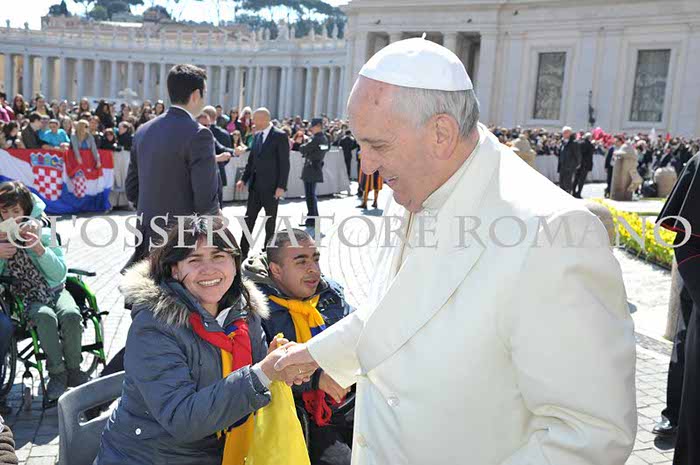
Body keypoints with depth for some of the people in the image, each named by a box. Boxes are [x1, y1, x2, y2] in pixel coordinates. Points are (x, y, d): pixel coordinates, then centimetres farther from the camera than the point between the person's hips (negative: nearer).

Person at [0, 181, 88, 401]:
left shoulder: (44, 233, 1)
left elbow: (59, 273, -6)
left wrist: (39, 248, -19)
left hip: (55, 290, 1)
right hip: (27, 298, -1)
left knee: (70, 314, -31)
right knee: (46, 317, -34)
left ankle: (73, 369, -11)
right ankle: (57, 373, -18)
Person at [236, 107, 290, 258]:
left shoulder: (280, 136, -10)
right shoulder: (257, 136, 11)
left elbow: (284, 163, -13)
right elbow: (251, 160, 16)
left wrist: (281, 186, -17)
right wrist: (244, 179, 7)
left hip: (271, 187, -6)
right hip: (255, 186, 6)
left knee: (270, 222, 6)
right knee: (248, 220, 6)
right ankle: (243, 253, 12)